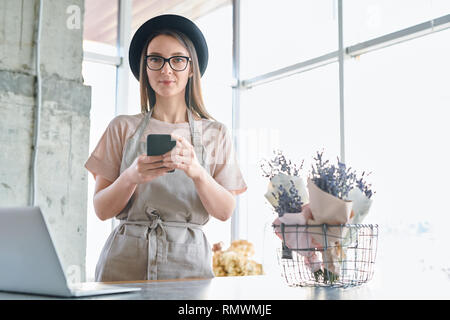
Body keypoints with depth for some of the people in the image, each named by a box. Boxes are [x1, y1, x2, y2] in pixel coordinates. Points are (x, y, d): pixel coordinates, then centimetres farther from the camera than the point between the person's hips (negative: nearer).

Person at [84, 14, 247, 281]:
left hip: (188, 261, 1)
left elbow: (225, 211, 1)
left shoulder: (215, 133, 8)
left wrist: (197, 172, -17)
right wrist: (131, 177, -16)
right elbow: (101, 209, 3)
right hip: (125, 260, 0)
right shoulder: (123, 128, 8)